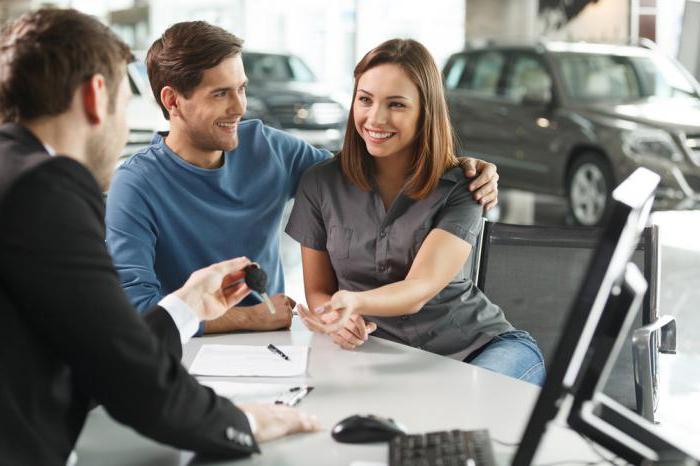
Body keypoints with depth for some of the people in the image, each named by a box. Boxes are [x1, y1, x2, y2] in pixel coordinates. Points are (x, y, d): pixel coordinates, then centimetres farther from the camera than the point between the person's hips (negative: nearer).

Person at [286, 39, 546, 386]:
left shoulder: (460, 189, -7)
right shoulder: (320, 184, 1)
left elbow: (419, 290, -20)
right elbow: (317, 290, 8)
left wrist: (354, 302, -42)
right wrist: (335, 320, -18)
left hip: (479, 349, -2)